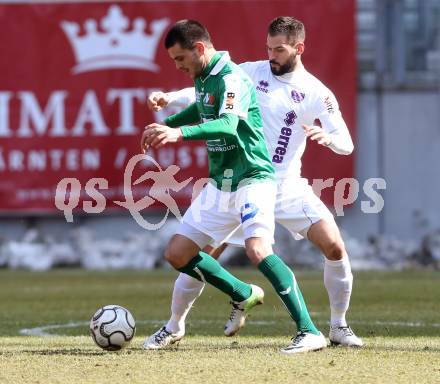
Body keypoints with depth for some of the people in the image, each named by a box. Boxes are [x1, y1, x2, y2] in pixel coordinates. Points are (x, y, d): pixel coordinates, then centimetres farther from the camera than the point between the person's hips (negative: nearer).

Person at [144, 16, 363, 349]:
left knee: (336, 248, -12)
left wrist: (328, 137, -28)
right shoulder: (252, 73, -1)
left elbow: (346, 144, -5)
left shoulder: (316, 93, -3)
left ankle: (339, 327, 5)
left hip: (287, 186, 0)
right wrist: (170, 98, -18)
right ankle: (175, 326, 16)